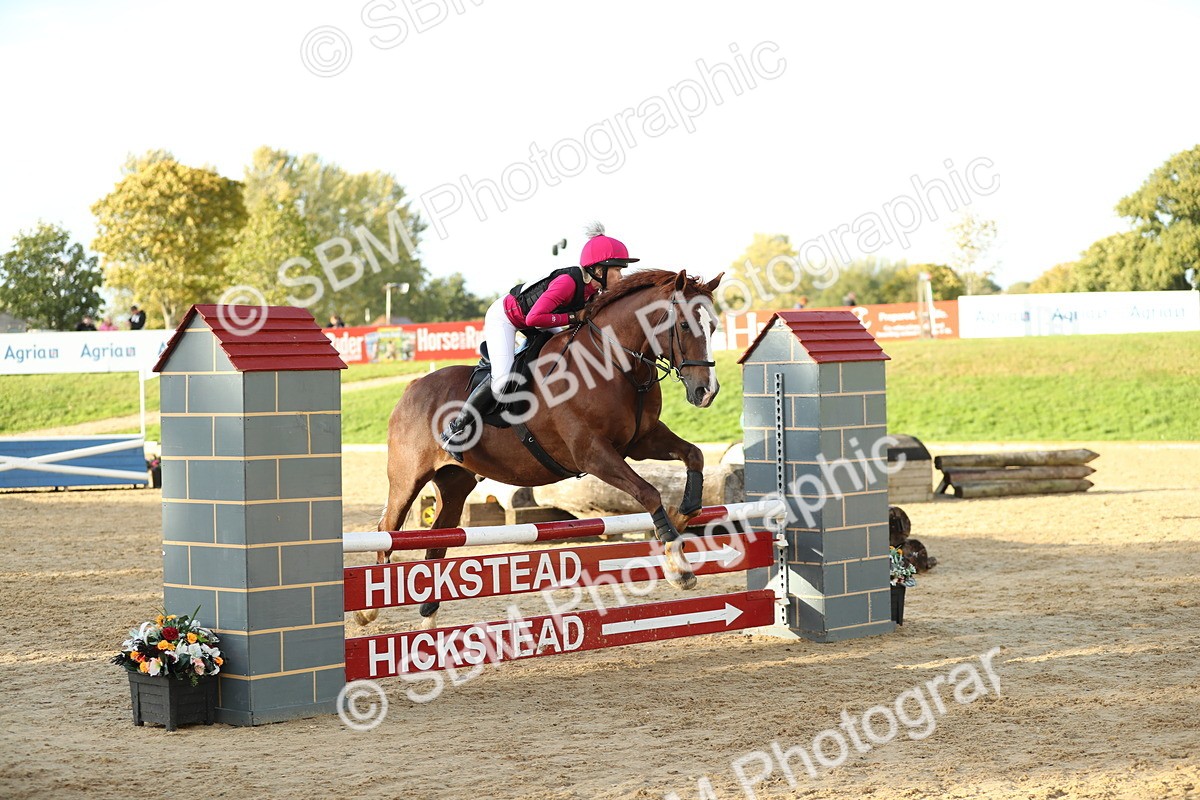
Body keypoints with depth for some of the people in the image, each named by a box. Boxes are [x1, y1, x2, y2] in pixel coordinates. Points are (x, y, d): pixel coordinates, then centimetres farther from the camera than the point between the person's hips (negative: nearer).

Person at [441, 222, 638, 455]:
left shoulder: (593, 288, -11)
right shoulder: (568, 282, -35)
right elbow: (534, 318, -39)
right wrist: (573, 317, -32)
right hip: (503, 318, -9)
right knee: (503, 379, -23)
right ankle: (455, 429, -8)